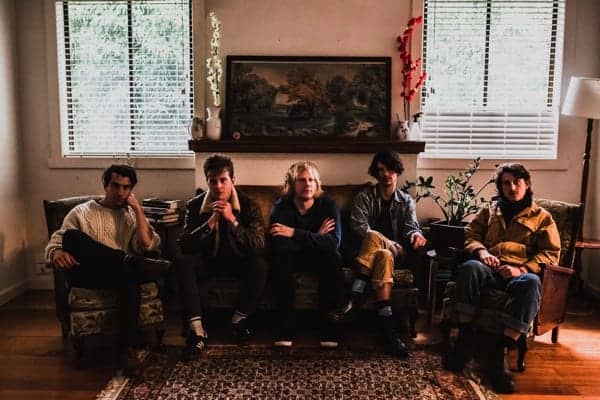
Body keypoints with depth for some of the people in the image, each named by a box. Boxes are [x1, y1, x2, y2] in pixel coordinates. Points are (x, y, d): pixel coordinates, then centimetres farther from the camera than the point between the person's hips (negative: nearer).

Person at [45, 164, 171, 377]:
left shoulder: (134, 215, 20)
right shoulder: (82, 212, 16)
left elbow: (147, 245, 2)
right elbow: (55, 242, 5)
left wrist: (138, 209, 2)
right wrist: (56, 252, -19)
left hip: (121, 273, 1)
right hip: (87, 274, 0)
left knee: (130, 273, -38)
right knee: (72, 236, -29)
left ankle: (128, 346, -37)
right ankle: (133, 262, -30)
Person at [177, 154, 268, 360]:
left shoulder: (248, 205, -11)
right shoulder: (195, 205, -7)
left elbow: (259, 245, -21)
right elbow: (185, 245, -15)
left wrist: (232, 219, -31)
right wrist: (211, 221, -27)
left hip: (238, 260, -1)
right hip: (208, 260, 1)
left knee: (260, 265, -33)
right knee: (183, 263, -30)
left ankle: (239, 320, -11)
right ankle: (197, 331, -31)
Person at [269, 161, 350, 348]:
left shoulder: (328, 205, -11)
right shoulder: (280, 207, -12)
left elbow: (334, 241, -26)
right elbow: (277, 244, -26)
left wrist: (295, 233, -34)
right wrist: (316, 237, -23)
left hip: (320, 259, 0)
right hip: (292, 258, 0)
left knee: (333, 256, -32)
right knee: (280, 254, -32)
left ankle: (330, 324, -24)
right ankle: (286, 325, -28)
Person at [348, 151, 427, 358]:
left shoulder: (406, 201, 17)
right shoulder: (364, 197, 10)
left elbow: (411, 226, 1)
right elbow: (358, 227, -6)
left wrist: (416, 235, -26)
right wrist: (389, 243, -19)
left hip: (396, 253, 1)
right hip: (368, 253, -1)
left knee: (373, 237, -34)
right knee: (384, 256, -37)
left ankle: (353, 297, -36)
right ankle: (386, 325, -39)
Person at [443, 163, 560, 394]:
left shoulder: (542, 217, 19)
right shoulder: (489, 211, 27)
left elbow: (551, 253, 8)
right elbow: (471, 235, 20)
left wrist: (522, 269, -11)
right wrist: (481, 251, -5)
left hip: (521, 272, -1)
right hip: (490, 269, 1)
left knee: (531, 283, -40)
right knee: (469, 268, -36)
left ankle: (500, 352, -42)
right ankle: (464, 339, -34)